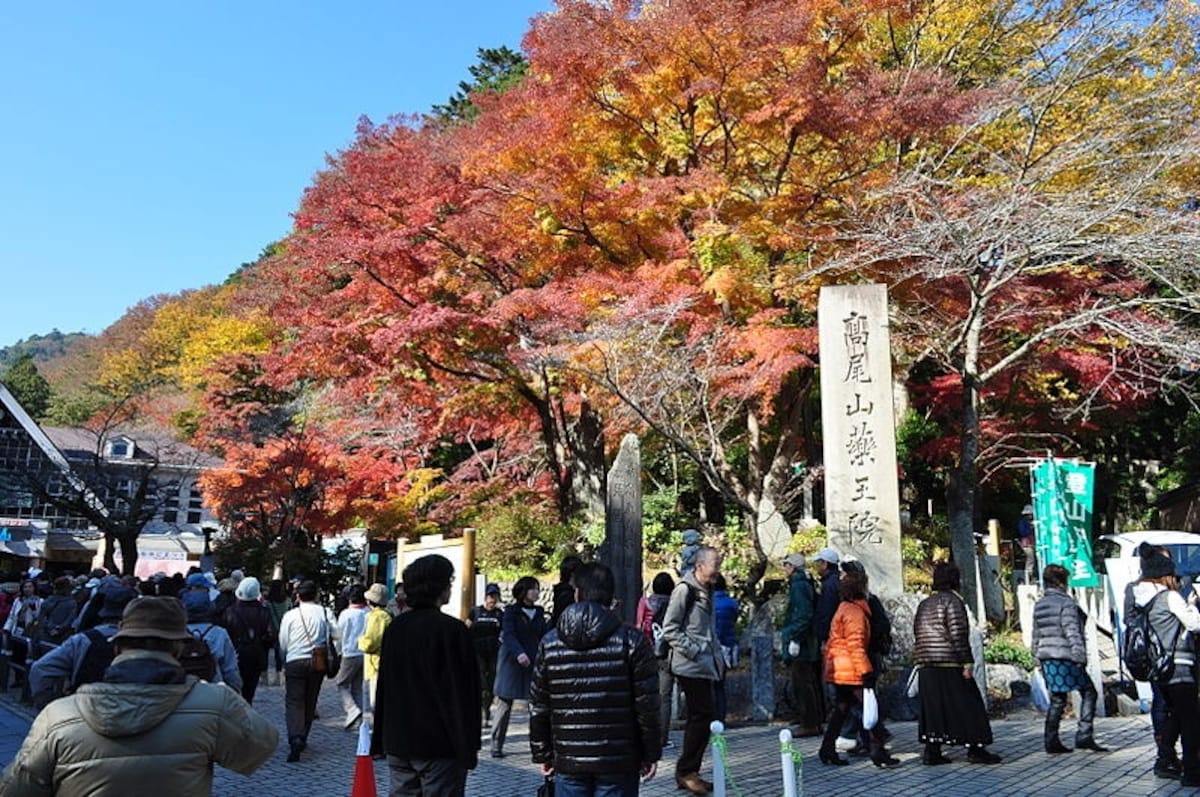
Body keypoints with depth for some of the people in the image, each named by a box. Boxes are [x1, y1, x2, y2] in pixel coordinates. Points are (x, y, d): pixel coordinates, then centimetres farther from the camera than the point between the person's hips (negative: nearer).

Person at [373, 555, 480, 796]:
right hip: (439, 746, -7)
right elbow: (464, 692, -14)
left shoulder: (395, 627, 7)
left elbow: (383, 687, 14)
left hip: (397, 742, 7)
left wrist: (380, 740, 21)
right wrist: (469, 747, -8)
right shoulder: (452, 630, -15)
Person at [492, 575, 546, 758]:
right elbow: (508, 634, -14)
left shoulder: (539, 613, 14)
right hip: (512, 663, -4)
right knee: (504, 704, 1)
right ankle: (496, 745, 11)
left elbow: (543, 637, 13)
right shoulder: (511, 611, -1)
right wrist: (519, 653, -30)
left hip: (533, 664, 4)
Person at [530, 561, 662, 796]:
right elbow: (647, 706, -7)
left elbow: (538, 708, 5)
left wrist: (543, 755, 14)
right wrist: (651, 754, 3)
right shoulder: (631, 641, -7)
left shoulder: (549, 643, 1)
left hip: (568, 761, 2)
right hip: (618, 762, -2)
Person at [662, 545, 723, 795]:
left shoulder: (707, 591, 15)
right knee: (701, 716, -8)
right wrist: (694, 651, -16)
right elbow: (670, 630, -15)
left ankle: (689, 772, 21)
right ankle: (685, 771, 5)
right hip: (691, 667, -9)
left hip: (708, 666, 9)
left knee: (703, 717, 11)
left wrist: (717, 653, 14)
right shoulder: (684, 589, -12)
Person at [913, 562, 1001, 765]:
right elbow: (958, 634, -14)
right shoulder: (952, 601, -7)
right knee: (968, 705, 3)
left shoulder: (924, 604, 17)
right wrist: (967, 662, -13)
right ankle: (975, 748, 6)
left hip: (926, 666, 7)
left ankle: (931, 751, 6)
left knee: (932, 707, 8)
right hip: (950, 665, -7)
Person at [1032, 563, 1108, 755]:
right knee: (1088, 692, 6)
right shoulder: (1066, 603, -10)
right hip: (1065, 657, -7)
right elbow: (1072, 632, -16)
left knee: (1057, 699, 11)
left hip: (1046, 658, 7)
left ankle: (1051, 741, 9)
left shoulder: (1039, 605, 13)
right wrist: (1080, 656, -15)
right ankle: (1083, 736, 1)